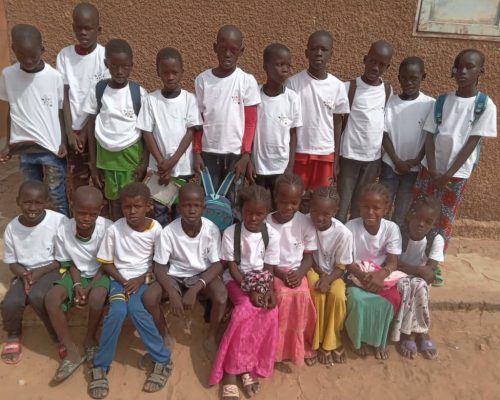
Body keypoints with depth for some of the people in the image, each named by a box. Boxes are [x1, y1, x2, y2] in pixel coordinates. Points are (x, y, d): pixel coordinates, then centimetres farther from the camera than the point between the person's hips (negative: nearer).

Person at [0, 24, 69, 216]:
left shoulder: (55, 77, -10)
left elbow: (61, 112, -2)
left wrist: (63, 143, -9)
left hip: (51, 147, -3)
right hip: (24, 148, 3)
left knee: (58, 198, 7)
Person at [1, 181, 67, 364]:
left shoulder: (59, 221, -17)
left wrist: (40, 272, -18)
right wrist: (24, 274, -16)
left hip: (51, 270, -4)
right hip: (25, 273, 4)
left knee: (37, 297, -33)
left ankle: (59, 338, -7)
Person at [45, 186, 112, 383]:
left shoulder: (108, 228, -24)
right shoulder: (63, 231, -16)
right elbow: (70, 263, -1)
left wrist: (89, 288, -18)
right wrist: (77, 285, -16)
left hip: (101, 274, -3)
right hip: (78, 274, 3)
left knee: (97, 297, -34)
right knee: (51, 298, -22)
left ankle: (90, 338, -2)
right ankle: (72, 351, -10)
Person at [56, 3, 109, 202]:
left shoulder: (105, 56, -8)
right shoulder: (64, 55, 0)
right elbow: (64, 95, -1)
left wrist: (86, 131, -11)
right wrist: (69, 131, -9)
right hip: (75, 129, 3)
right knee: (76, 182, 9)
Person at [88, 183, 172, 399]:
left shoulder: (156, 229, -9)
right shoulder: (114, 230, -9)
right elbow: (106, 263, 0)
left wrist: (140, 280, -12)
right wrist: (124, 282, -12)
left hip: (145, 278, -1)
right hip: (119, 278, 1)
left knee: (135, 308, -30)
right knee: (117, 311, -29)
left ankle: (162, 359, -13)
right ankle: (100, 366, -10)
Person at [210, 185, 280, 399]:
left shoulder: (272, 235, -6)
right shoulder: (230, 233, -11)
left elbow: (269, 268, -3)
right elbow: (232, 267, -10)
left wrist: (269, 291, -21)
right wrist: (250, 291, -21)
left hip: (261, 280, 2)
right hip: (237, 279, -2)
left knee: (270, 312, -25)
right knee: (248, 309, -29)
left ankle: (248, 366, -10)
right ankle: (231, 371, -18)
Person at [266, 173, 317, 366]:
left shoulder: (305, 223, -5)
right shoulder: (266, 223, -8)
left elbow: (309, 256, 0)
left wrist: (300, 273, -19)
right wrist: (281, 275, -17)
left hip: (297, 272, 1)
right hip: (273, 271, -1)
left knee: (302, 296, -27)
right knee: (284, 296, -29)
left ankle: (302, 345, -2)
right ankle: (279, 348, -9)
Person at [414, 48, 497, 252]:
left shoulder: (485, 105, -6)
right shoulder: (442, 101, 1)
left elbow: (471, 143, -10)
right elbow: (430, 137, -2)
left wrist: (448, 174, -14)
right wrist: (433, 172, -13)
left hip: (457, 173, -2)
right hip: (430, 169, 2)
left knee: (444, 221, 6)